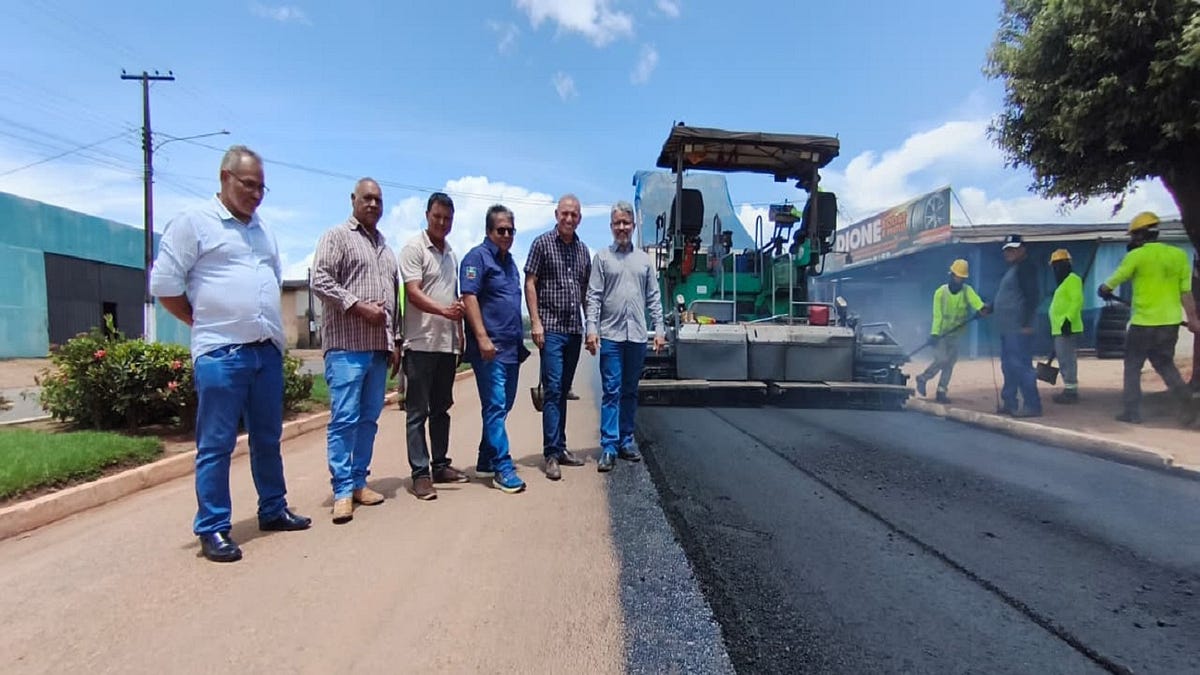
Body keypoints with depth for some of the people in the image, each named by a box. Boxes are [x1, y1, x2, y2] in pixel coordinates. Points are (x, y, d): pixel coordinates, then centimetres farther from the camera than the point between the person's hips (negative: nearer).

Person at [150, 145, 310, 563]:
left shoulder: (262, 231, 17)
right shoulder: (193, 222, -3)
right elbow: (164, 283, -6)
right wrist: (204, 323, 0)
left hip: (268, 351, 7)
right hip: (220, 354, -6)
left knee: (268, 438, 14)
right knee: (216, 445, 0)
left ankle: (274, 510, 26)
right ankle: (212, 529, 9)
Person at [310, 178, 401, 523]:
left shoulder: (385, 247, 22)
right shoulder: (336, 236, 2)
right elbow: (320, 282, -9)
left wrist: (396, 341, 16)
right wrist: (360, 306, -15)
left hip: (379, 346, 7)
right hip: (346, 345, -6)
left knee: (369, 418, 9)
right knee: (344, 417, -7)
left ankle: (359, 481, 17)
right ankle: (343, 490, -1)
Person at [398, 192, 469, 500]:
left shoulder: (451, 254, 18)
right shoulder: (413, 249, -5)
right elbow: (413, 292, -15)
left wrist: (460, 335, 17)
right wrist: (444, 310, -30)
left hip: (447, 344, 7)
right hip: (421, 343, -7)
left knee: (441, 408, 13)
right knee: (418, 411, -2)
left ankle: (440, 465, 22)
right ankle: (420, 473, 2)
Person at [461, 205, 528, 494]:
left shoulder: (510, 261, 19)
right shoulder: (477, 257, -5)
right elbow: (469, 297, -15)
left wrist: (520, 340, 22)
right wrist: (482, 338, -23)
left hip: (512, 347, 9)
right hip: (490, 347, -9)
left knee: (503, 406, 12)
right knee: (495, 406, -7)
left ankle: (486, 461, 23)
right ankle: (502, 468, -3)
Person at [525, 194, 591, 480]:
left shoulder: (582, 249, 14)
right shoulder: (542, 243, -1)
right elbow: (530, 284, -5)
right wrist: (536, 322, -12)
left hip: (575, 330, 6)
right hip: (551, 328, -5)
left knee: (564, 391, 12)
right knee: (552, 389, -8)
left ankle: (560, 447, 20)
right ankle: (552, 453, -4)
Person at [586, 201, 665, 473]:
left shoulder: (644, 259, 14)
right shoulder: (602, 257, 4)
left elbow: (653, 298, 13)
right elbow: (593, 297, -2)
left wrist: (659, 329, 5)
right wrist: (592, 329, -11)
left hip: (637, 336, 3)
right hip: (611, 335, -3)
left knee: (630, 391, 11)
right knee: (611, 391, -5)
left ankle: (626, 440, 21)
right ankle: (609, 446, -2)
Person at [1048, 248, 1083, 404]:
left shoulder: (1072, 279, -8)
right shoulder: (1063, 281, 23)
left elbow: (1077, 301, -21)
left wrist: (1068, 320, -28)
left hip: (1067, 328, -11)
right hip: (1060, 328, 11)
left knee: (1067, 360, -11)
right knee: (1064, 361, 13)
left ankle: (1071, 392, -10)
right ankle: (1069, 390, 19)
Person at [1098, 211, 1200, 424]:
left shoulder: (1136, 256, -8)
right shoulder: (1179, 255, 5)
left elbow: (1113, 281, 1)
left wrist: (1104, 290, 23)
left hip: (1143, 323, -5)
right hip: (1170, 322, 5)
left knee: (1132, 367, 7)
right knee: (1165, 364, 19)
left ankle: (1132, 412, 7)